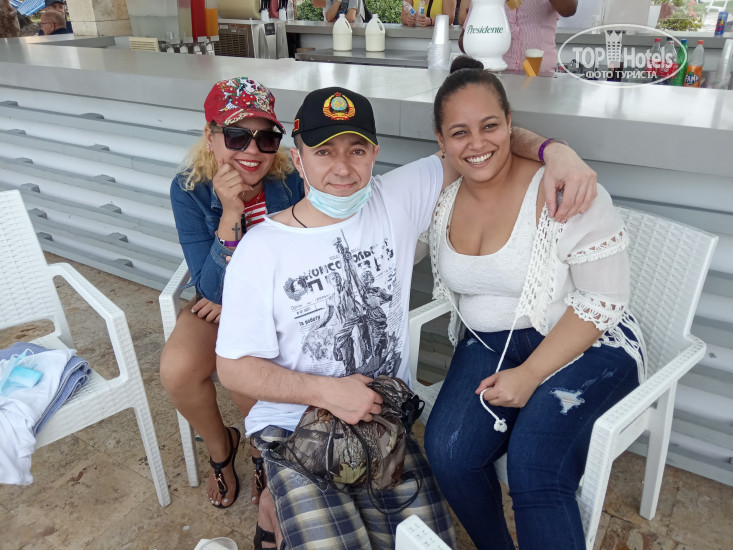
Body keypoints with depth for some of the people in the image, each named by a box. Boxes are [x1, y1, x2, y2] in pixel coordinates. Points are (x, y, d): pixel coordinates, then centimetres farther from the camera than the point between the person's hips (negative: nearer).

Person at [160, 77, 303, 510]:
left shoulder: (292, 181, -18)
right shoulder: (189, 190, -16)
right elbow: (212, 287, -21)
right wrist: (231, 211, -32)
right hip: (220, 303, 2)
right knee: (178, 369, -23)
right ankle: (219, 446, 12)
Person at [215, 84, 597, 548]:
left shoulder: (398, 199, -5)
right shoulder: (261, 251, -12)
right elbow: (233, 367, -8)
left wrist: (556, 149, -16)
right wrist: (326, 391, -18)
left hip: (385, 416, 4)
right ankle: (277, 506, 18)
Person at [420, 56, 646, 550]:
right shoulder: (442, 199, -1)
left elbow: (604, 299, -16)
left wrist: (530, 375, -18)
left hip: (585, 344, -4)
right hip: (488, 343, 5)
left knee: (535, 469, -26)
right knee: (447, 449, -16)